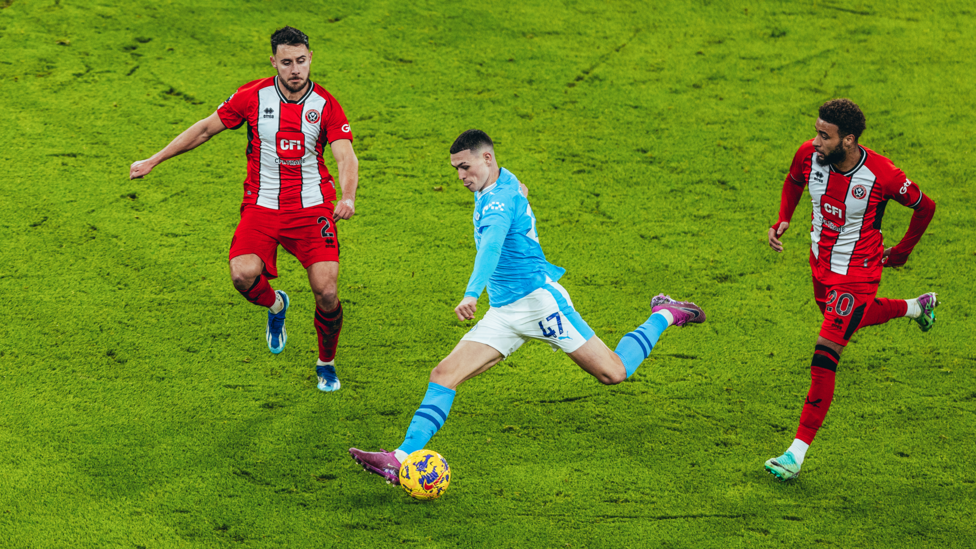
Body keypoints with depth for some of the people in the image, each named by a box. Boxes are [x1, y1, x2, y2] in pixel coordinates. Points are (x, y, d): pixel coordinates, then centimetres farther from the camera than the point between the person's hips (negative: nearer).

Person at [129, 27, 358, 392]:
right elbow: (206, 129, 8)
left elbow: (346, 156, -13)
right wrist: (153, 161, 10)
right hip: (261, 206, 0)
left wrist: (348, 197, -35)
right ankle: (275, 306, 14)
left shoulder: (325, 105, -4)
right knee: (244, 275, -24)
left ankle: (326, 363, 16)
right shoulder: (253, 96, -3)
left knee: (325, 290, -13)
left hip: (312, 207, 0)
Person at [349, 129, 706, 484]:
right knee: (444, 375, -8)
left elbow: (492, 244, -38)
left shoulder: (500, 197, -18)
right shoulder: (503, 184, 10)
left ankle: (664, 316, 22)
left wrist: (472, 293, -51)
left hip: (538, 298, -9)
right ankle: (402, 459, -15)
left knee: (613, 373, -4)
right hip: (503, 313, 9)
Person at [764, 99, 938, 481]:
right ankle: (917, 307, 58)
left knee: (824, 357, -16)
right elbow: (794, 182, 11)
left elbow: (925, 207, -8)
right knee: (852, 318, 31)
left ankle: (798, 452, -14)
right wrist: (782, 221, -6)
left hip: (856, 274, -7)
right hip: (821, 263, 7)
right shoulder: (809, 154, -15)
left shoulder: (882, 175, -27)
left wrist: (902, 252, 2)